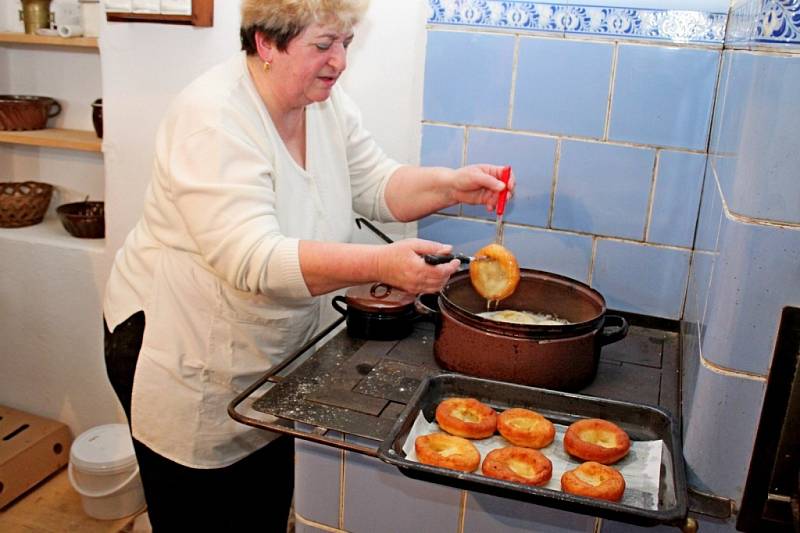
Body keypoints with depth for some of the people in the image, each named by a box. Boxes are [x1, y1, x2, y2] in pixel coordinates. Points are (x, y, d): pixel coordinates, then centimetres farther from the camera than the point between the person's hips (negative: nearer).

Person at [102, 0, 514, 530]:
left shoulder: (325, 101, -2)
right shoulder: (214, 118, -26)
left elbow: (376, 184, 4)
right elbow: (255, 260, -35)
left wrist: (451, 186, -13)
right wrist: (384, 264, -42)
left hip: (274, 355, 7)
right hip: (186, 355, -6)